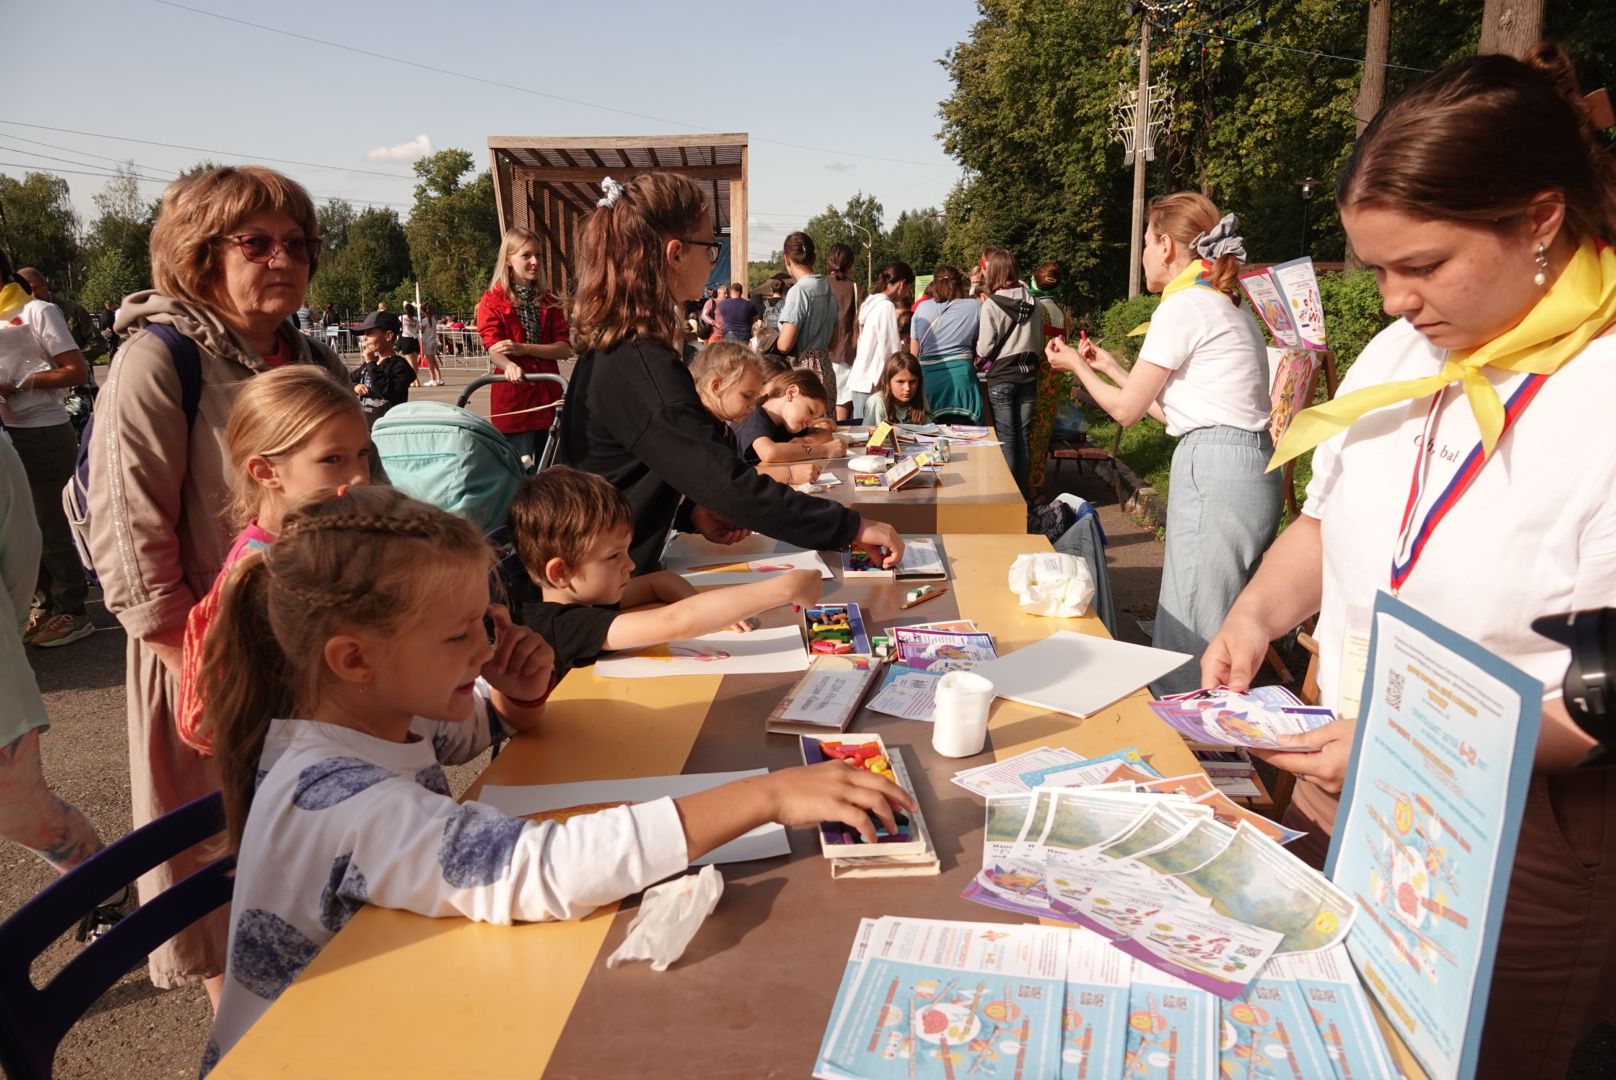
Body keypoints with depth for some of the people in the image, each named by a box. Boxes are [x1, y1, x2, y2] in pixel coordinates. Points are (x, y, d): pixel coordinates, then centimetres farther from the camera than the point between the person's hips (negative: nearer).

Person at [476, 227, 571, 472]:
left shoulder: (549, 301, 13)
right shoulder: (492, 301, 0)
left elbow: (564, 349, 0)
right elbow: (493, 349, -14)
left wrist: (524, 348, -16)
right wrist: (509, 366, -38)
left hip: (547, 399, 4)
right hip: (513, 401, -4)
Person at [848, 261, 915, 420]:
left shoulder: (870, 302, 12)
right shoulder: (886, 306, -13)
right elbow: (890, 350, -14)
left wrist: (899, 339, 17)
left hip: (860, 378, 9)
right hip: (872, 383, -9)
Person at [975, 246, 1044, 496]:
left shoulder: (991, 305, -13)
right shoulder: (1031, 301, 2)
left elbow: (984, 348, -12)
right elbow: (1040, 342, 9)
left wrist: (979, 354, 8)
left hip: (1001, 378, -4)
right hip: (1028, 376, 4)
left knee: (1006, 437, 3)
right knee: (1022, 436, 10)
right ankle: (1022, 491, 17)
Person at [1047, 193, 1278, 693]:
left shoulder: (1183, 305, -9)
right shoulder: (1225, 303, 19)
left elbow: (1126, 408, -2)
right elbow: (1168, 409, 19)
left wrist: (1077, 367, 15)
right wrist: (1109, 366, 28)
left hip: (1215, 472, -10)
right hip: (1248, 465, 10)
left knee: (1192, 640, -2)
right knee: (1197, 628, 14)